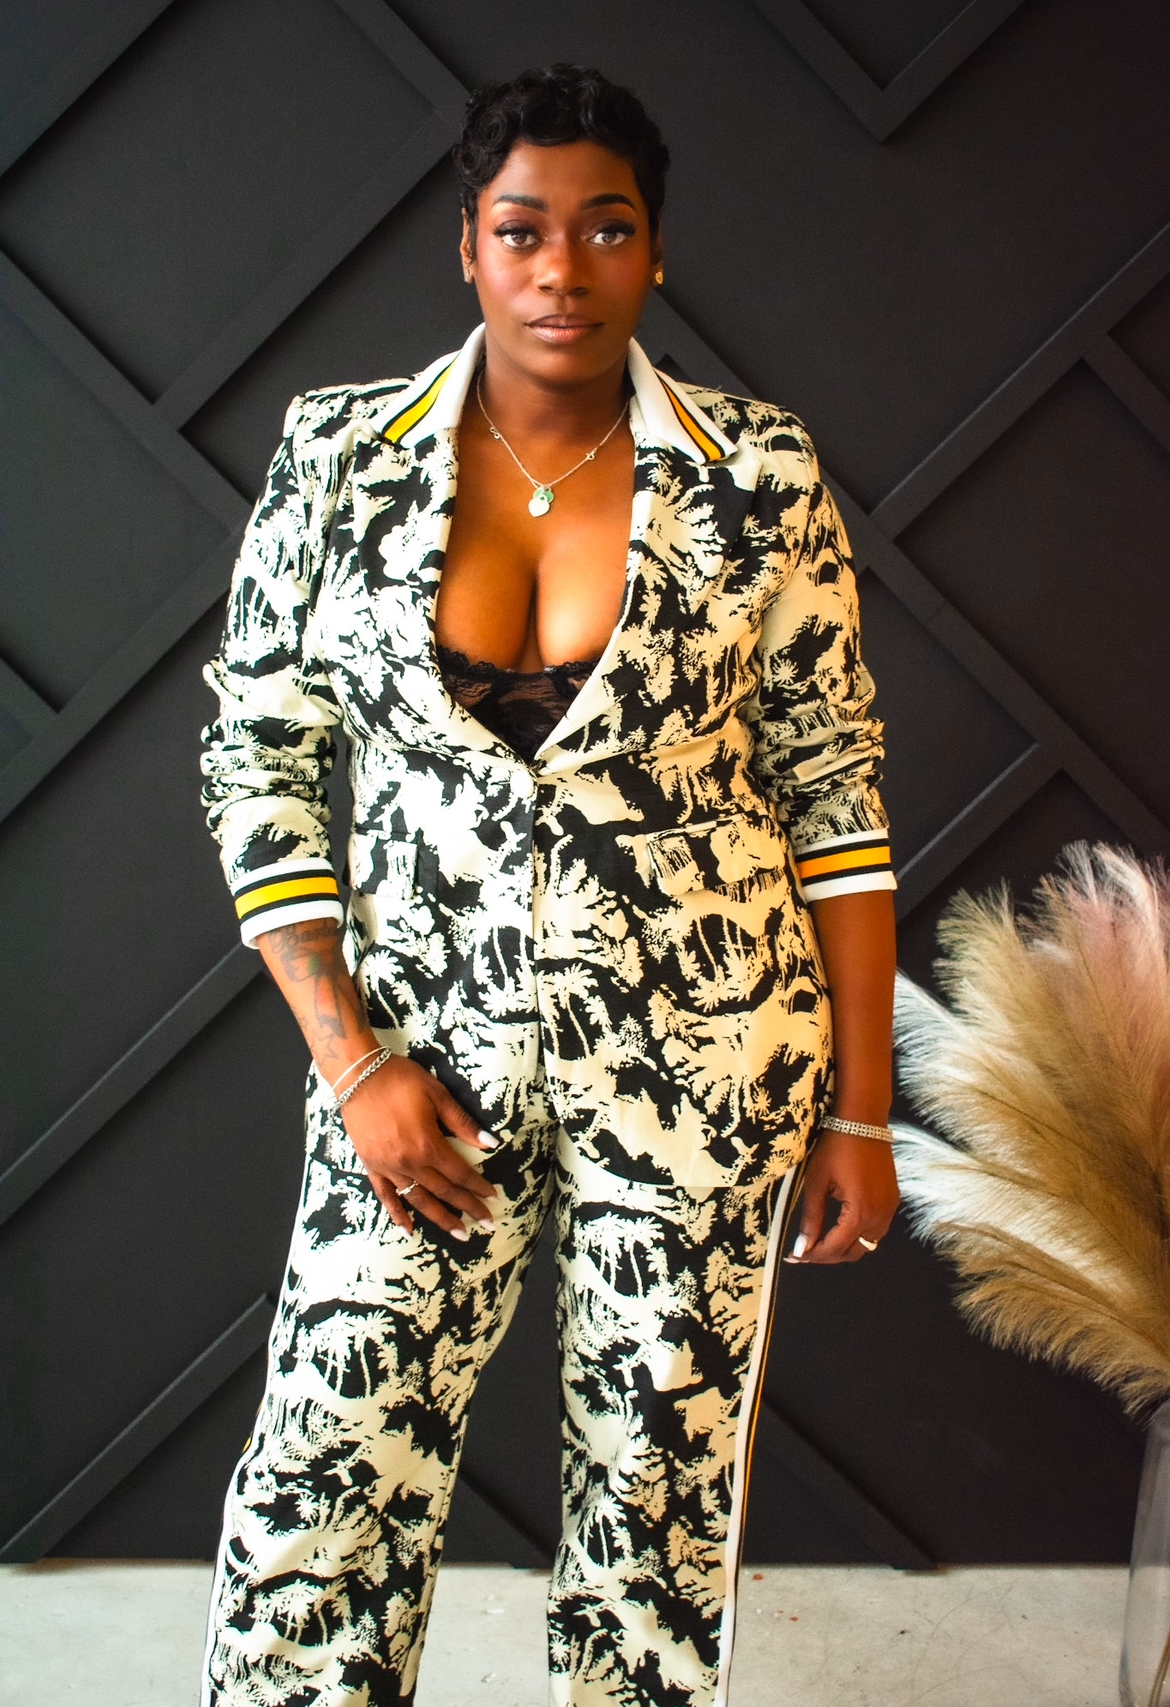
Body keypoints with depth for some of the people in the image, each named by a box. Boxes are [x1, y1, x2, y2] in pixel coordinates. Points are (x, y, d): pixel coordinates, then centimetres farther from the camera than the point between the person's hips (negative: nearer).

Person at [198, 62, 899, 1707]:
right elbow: (260, 765, 1)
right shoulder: (342, 459, -3)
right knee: (323, 1492, 2)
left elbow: (836, 791, 0)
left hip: (708, 1052, 0)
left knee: (665, 1484, 10)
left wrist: (860, 1109, -1)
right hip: (432, 1042, 1)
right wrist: (353, 1058, -7)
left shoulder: (759, 476, -5)